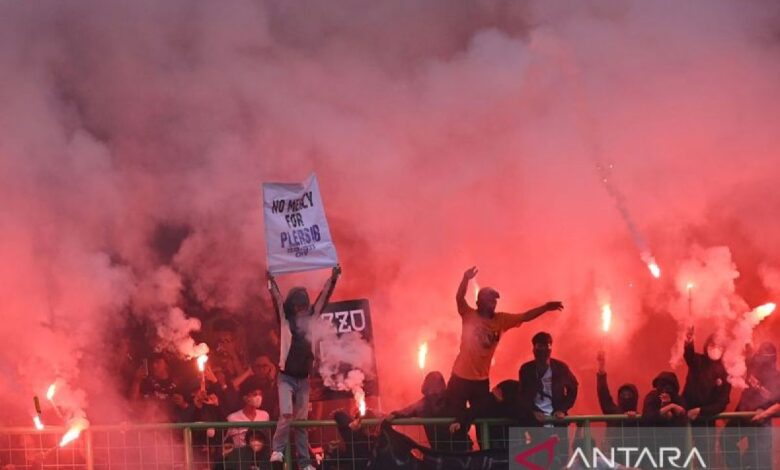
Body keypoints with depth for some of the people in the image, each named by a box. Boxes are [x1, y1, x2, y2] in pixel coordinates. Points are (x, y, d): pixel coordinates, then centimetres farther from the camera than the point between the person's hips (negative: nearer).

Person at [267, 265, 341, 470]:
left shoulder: (311, 317, 5)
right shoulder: (285, 319, -2)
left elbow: (323, 297, 5)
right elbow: (277, 299, -11)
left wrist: (333, 278, -1)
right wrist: (271, 281, -20)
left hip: (304, 378, 3)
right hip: (286, 377, -3)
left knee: (302, 420, 6)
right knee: (286, 414, -20)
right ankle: (277, 449, -4)